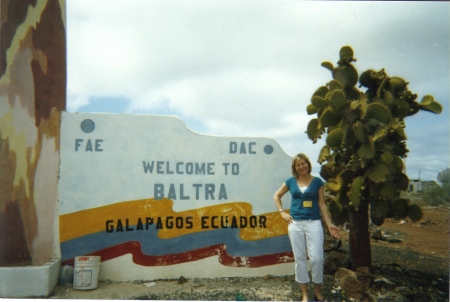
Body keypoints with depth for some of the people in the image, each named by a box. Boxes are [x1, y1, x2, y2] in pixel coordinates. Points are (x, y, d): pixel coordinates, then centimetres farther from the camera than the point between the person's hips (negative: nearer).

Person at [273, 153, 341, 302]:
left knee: (316, 258, -5)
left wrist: (329, 224, -1)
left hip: (314, 223, -1)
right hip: (295, 224, 2)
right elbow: (277, 196, 17)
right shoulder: (291, 182, 5)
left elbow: (321, 203, 4)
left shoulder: (317, 181, 3)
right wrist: (282, 212, 5)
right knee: (300, 259, 6)